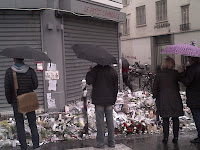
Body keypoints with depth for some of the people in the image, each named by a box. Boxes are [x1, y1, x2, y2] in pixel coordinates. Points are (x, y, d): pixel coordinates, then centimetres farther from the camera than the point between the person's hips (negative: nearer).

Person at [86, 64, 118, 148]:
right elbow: (116, 87, 9)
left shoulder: (96, 69, -9)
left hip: (99, 100, -4)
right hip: (109, 100, 4)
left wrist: (89, 73, 3)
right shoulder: (113, 71, 5)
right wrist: (113, 100, 16)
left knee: (100, 121, 1)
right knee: (110, 121, 11)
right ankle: (111, 142, 18)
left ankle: (100, 143, 6)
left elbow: (89, 81, -16)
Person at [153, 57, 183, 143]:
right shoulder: (175, 73, -6)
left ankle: (165, 137, 8)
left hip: (163, 100, 1)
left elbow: (155, 88, 1)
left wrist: (156, 97, 11)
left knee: (165, 119, 8)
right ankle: (175, 137, 14)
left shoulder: (159, 74, -2)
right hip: (175, 99, -1)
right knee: (175, 119, 10)